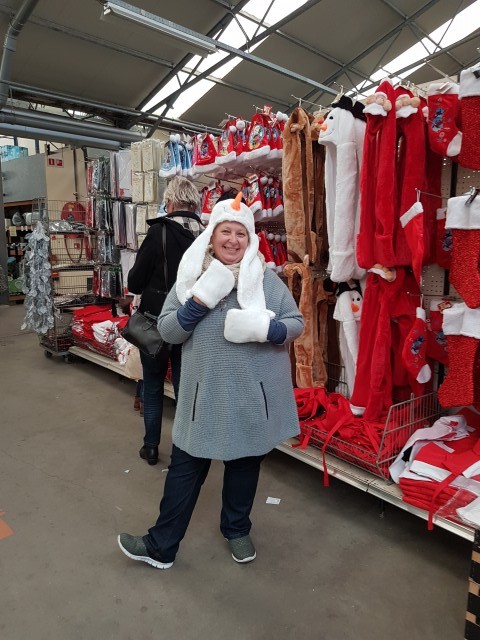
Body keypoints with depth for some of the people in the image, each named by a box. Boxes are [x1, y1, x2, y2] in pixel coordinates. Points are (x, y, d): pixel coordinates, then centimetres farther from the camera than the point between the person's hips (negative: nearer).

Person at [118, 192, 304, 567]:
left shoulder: (267, 279, -4)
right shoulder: (192, 276, 0)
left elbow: (296, 324, -3)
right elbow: (167, 331, -3)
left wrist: (262, 328, -23)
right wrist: (199, 301, -19)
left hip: (252, 394, 0)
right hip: (204, 392, 1)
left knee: (244, 463, 18)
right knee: (185, 466, 11)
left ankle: (237, 530, 43)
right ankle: (160, 546, 29)